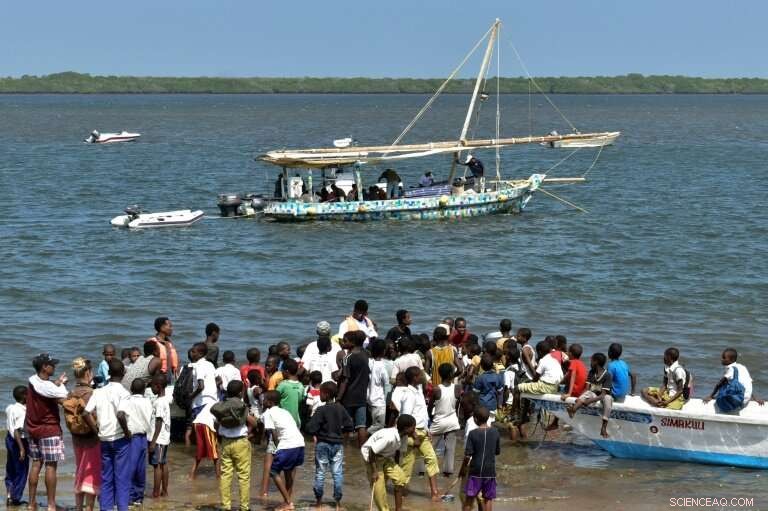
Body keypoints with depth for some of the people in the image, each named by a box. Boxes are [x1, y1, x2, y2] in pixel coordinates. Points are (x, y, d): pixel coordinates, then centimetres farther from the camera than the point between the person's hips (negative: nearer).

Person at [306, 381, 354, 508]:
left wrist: (316, 433, 2)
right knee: (337, 472, 7)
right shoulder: (341, 409, -2)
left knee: (320, 472, 9)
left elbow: (310, 428, -19)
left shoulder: (321, 410, -16)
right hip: (338, 444, 3)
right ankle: (338, 499, 7)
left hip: (323, 444, -3)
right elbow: (350, 426, 2)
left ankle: (319, 499, 14)